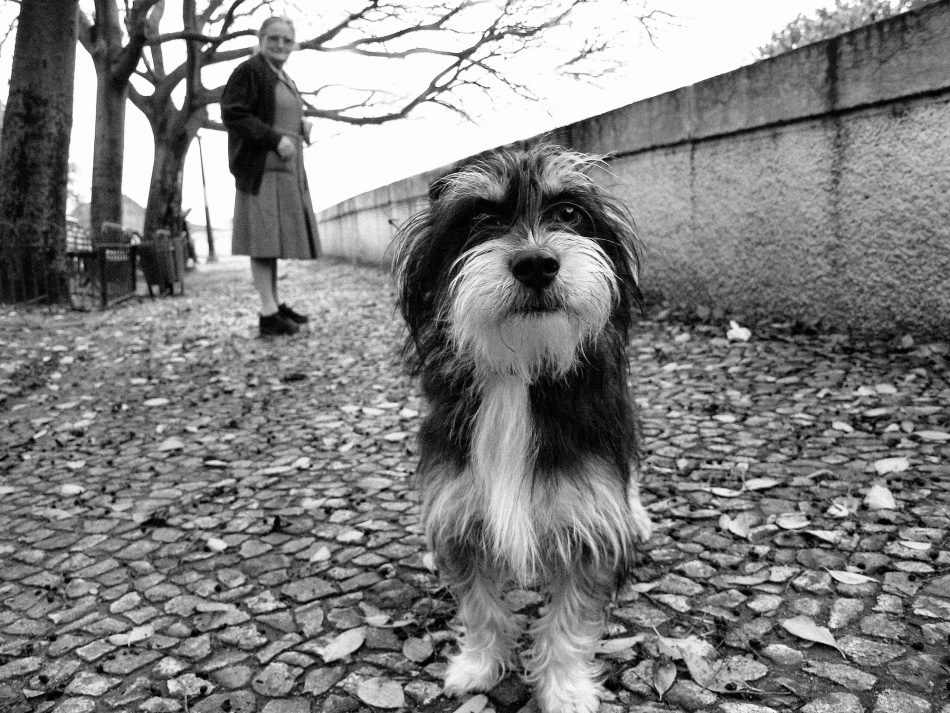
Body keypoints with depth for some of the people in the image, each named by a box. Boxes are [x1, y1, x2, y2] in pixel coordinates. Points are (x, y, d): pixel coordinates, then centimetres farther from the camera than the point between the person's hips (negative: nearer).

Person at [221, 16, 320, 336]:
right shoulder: (249, 70, -6)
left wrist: (300, 126, 9)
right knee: (264, 236, -12)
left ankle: (274, 303, 13)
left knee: (276, 236, 8)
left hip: (286, 167, 9)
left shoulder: (284, 79, 21)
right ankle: (268, 314, -14)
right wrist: (276, 139, -19)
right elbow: (232, 115, -14)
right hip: (260, 166, -9)